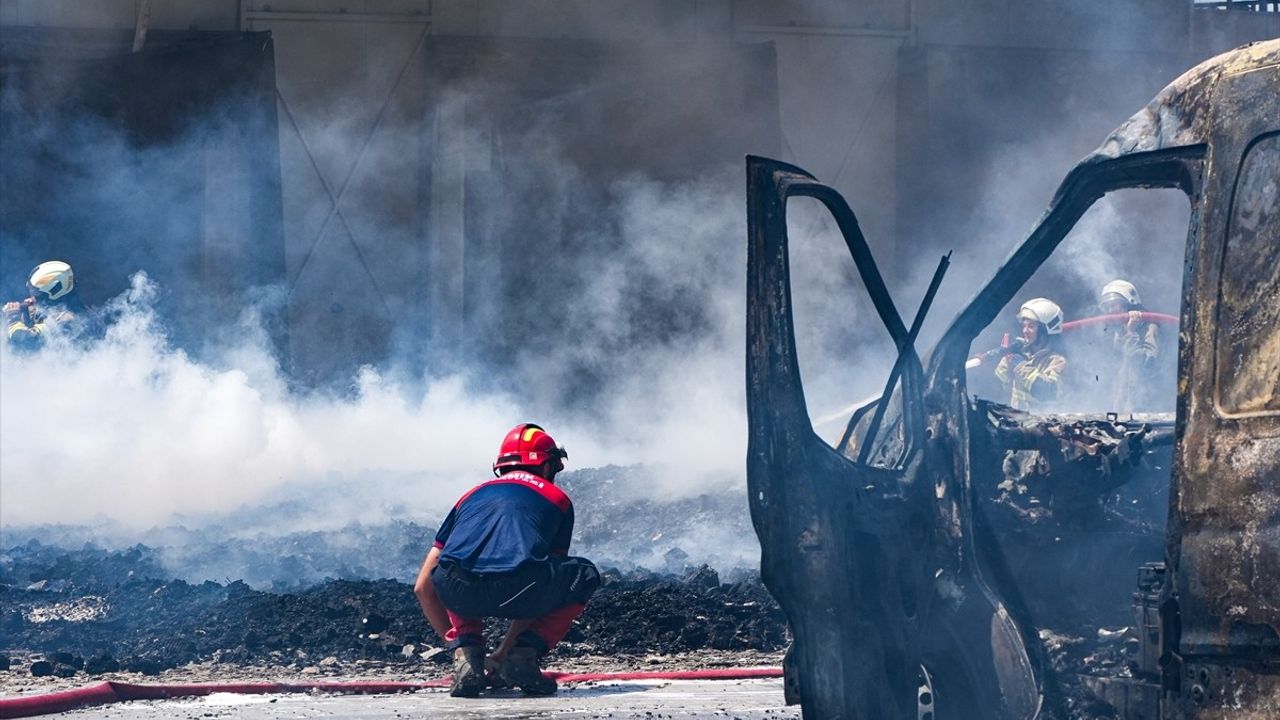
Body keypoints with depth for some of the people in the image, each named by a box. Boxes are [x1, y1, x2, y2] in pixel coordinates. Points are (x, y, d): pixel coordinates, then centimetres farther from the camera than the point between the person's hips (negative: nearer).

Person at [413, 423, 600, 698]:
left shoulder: (472, 496, 33)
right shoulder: (557, 500, 29)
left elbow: (423, 588, 35)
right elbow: (545, 592, 32)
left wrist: (455, 643, 45)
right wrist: (504, 650, 41)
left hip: (461, 594, 3)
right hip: (515, 590, -3)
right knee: (585, 575, 29)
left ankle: (465, 656, 15)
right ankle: (523, 657, 11)